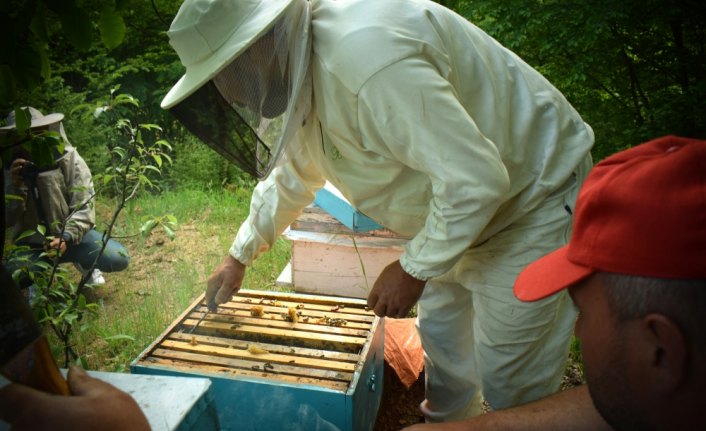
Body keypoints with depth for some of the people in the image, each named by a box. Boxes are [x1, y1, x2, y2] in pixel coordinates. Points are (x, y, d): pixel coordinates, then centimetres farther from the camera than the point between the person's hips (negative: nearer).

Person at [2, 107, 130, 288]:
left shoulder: (68, 159, -10)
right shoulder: (9, 167, 0)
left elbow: (83, 208, -15)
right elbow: (7, 220, -4)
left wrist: (66, 237, -32)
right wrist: (16, 186, -20)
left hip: (72, 236, -1)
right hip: (32, 245, 2)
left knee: (119, 258, -25)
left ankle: (85, 264, 12)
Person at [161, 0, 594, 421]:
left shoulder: (363, 53, -35)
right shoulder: (301, 69, -2)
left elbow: (475, 178, -34)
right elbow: (291, 176, 14)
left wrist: (414, 269, -21)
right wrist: (239, 257, 18)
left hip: (531, 203, -9)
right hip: (463, 210, 9)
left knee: (510, 382, 1)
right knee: (440, 334, 22)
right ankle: (446, 419, 45)